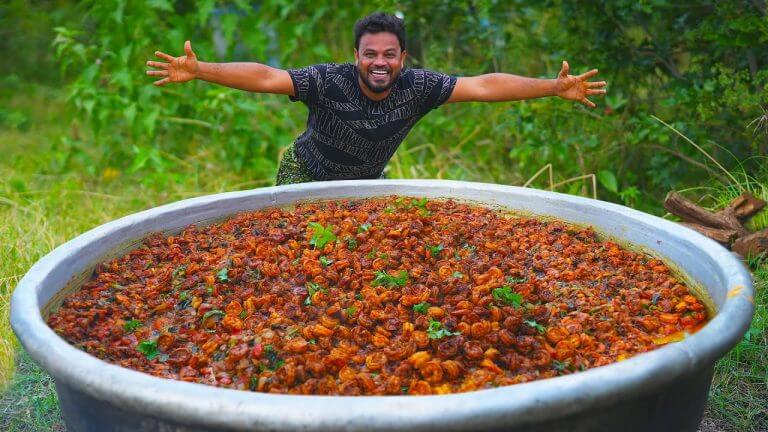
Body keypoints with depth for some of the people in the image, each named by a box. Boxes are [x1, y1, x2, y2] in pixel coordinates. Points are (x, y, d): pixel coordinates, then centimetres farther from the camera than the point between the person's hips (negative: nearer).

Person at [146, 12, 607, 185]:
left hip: (366, 184, 3)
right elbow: (265, 77, -37)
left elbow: (482, 86, -25)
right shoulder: (330, 81, -30)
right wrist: (198, 70, -49)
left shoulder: (417, 86, -22)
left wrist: (554, 87, -29)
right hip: (306, 177, -3)